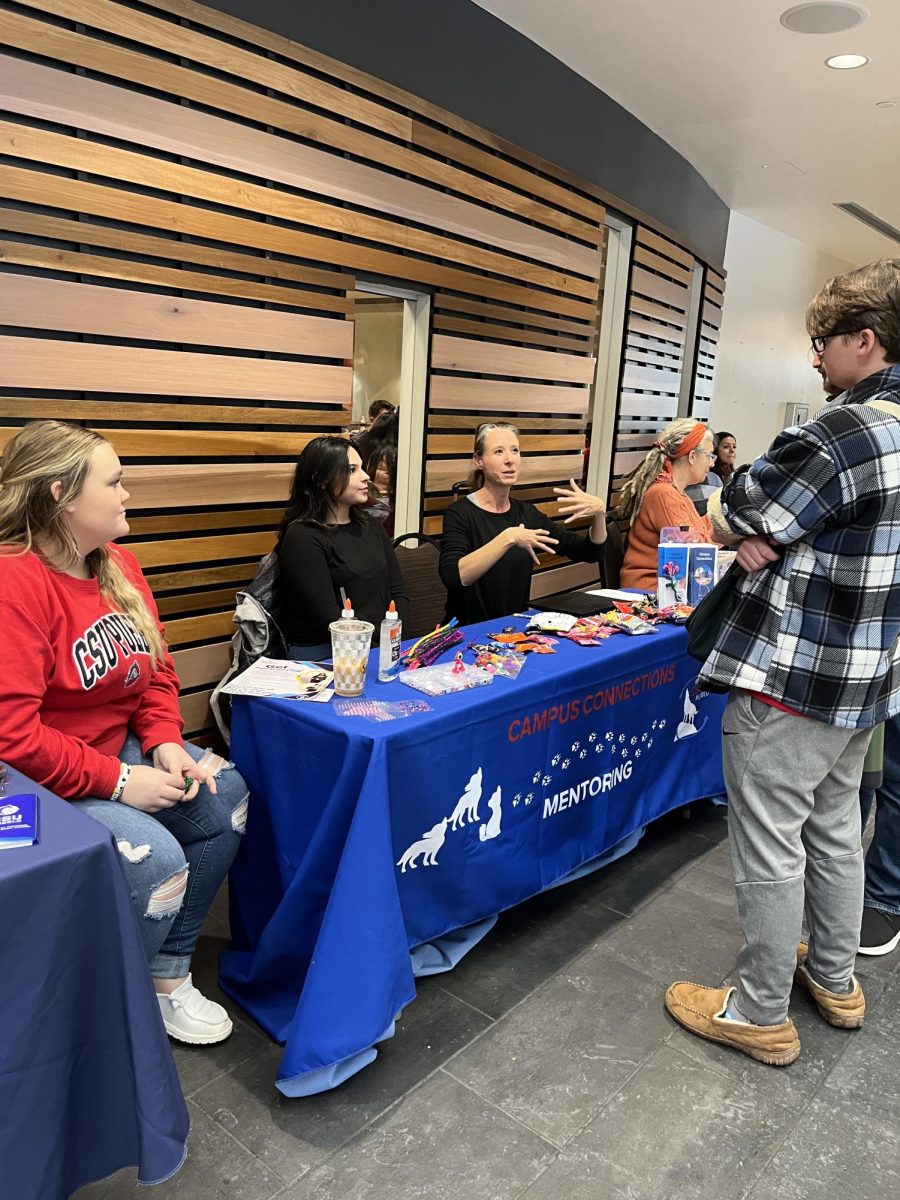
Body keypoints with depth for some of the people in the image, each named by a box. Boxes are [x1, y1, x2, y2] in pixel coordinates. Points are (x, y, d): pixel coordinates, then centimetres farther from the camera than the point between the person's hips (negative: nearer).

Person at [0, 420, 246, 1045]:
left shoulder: (120, 566, 4)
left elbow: (158, 674, 10)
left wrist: (165, 744, -8)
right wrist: (116, 781, -23)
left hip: (120, 750, 9)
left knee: (227, 797, -4)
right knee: (157, 859, -24)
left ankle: (170, 975, 11)